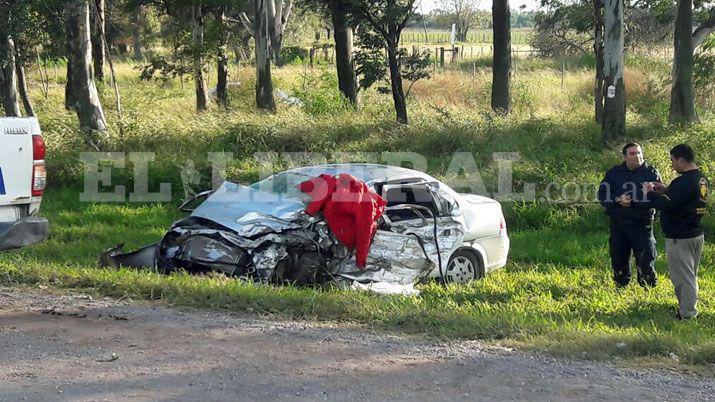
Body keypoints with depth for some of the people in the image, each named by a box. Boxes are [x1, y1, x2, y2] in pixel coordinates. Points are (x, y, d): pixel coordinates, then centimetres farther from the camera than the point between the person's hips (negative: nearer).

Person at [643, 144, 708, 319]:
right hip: (696, 234, 10)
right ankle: (690, 310, 28)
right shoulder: (701, 179, 7)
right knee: (690, 275, 19)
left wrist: (650, 193, -8)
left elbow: (665, 205, -24)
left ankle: (686, 314, 4)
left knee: (682, 276, -1)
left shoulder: (683, 182, -23)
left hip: (680, 239, -10)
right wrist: (666, 191, 12)